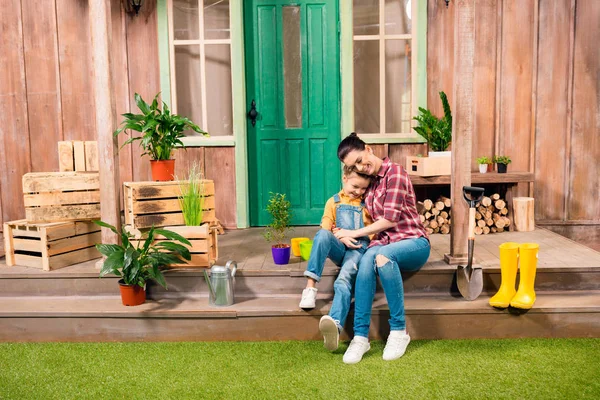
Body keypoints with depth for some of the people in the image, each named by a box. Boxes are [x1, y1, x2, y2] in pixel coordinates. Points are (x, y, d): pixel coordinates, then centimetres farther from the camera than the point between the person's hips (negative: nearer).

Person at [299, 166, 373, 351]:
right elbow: (325, 229, 8)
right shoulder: (334, 202, 17)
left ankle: (335, 325, -54)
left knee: (344, 279, -31)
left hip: (358, 248, -1)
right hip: (339, 247, 1)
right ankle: (310, 286, -35)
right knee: (322, 235, -34)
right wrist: (342, 237, -10)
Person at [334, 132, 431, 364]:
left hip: (413, 242, -5)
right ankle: (361, 336, -34)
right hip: (384, 242, 5)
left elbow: (391, 218, -13)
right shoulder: (370, 181, 16)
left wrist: (354, 233, -6)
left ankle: (399, 331, -26)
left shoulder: (394, 172, -7)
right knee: (367, 258, -33)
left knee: (382, 255, -39)